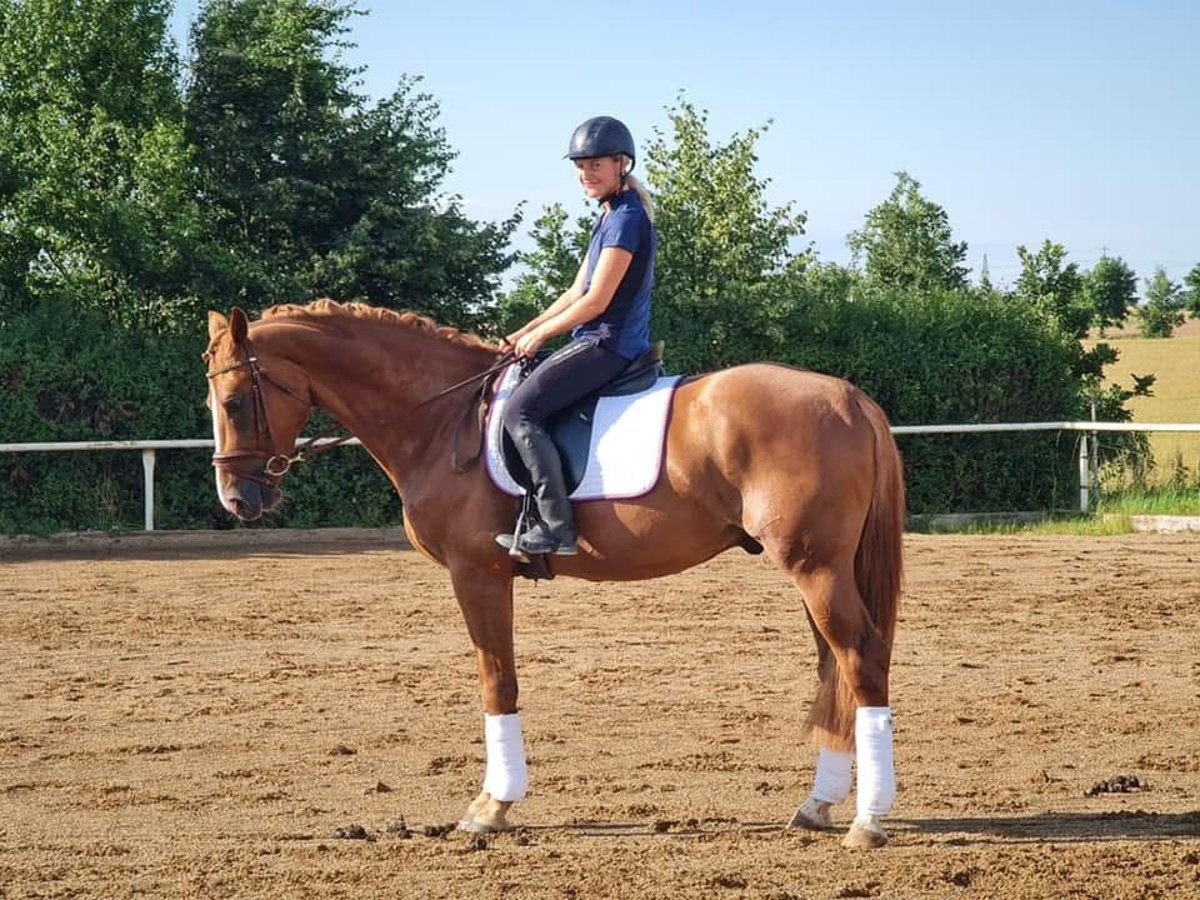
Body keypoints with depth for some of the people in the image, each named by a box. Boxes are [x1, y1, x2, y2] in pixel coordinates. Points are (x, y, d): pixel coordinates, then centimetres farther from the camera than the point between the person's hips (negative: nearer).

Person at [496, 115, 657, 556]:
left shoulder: (627, 218, -14)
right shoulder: (611, 217, 18)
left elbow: (595, 301, -17)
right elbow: (577, 292, 22)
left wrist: (540, 334, -6)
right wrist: (528, 330, 14)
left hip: (608, 344, -11)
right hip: (598, 342, 11)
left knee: (520, 408, -19)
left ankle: (557, 527, -25)